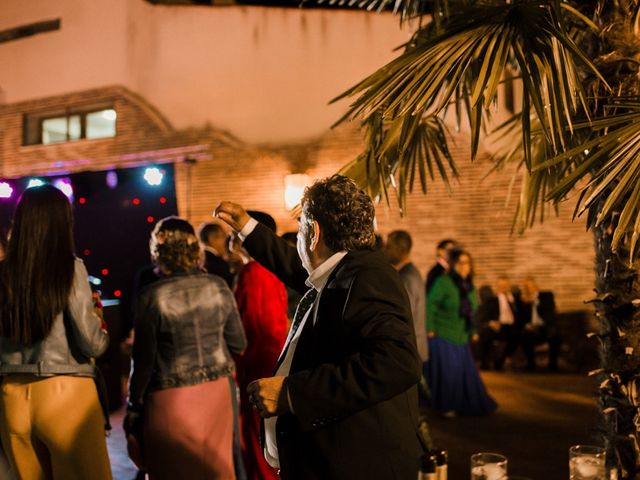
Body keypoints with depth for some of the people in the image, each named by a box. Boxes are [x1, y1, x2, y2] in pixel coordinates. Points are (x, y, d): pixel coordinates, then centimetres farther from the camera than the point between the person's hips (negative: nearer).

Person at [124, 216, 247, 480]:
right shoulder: (218, 287, -3)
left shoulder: (152, 296, -13)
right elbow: (239, 344, 4)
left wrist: (134, 407, 2)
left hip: (172, 400, -3)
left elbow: (144, 359, -9)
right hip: (216, 391, 4)